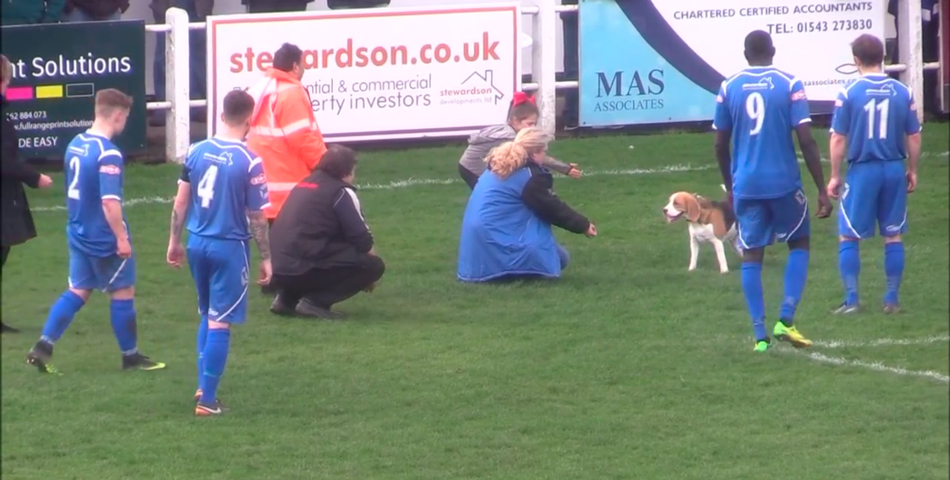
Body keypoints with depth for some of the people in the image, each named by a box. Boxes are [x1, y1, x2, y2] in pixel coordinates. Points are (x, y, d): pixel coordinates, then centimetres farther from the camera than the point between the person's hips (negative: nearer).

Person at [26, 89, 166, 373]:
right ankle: (130, 355, 18)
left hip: (79, 233, 8)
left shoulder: (75, 145, 5)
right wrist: (122, 238, -19)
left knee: (78, 291, 13)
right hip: (105, 239, -8)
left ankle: (43, 347, 3)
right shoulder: (108, 154, -22)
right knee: (123, 291, 8)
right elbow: (110, 201, -26)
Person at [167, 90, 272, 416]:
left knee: (207, 316, 22)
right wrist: (266, 258, 0)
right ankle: (207, 399, 1)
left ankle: (203, 386, 20)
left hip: (197, 243, 5)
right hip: (230, 248, -5)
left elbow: (181, 201, 6)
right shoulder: (249, 162, -14)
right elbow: (256, 217, -10)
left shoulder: (196, 151, 0)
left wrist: (175, 240, 18)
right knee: (220, 323, 1)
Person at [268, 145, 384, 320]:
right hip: (305, 270, -8)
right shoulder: (341, 192, -2)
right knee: (374, 265, 2)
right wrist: (370, 274, 17)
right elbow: (363, 241, 0)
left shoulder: (305, 184, 20)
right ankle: (316, 301, -7)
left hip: (279, 269, 8)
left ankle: (287, 297, 16)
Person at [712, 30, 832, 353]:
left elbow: (721, 145, 7)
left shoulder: (729, 88, 3)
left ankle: (760, 334, 1)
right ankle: (785, 320, 1)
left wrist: (730, 186, 22)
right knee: (799, 244, 16)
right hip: (784, 182, -2)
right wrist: (822, 190, -5)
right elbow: (806, 141, -9)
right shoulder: (789, 85, -4)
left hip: (746, 185, 2)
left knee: (751, 255, 7)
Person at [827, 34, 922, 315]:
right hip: (894, 170, 3)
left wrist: (835, 176, 2)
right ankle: (892, 299, 12)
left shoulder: (849, 93, -8)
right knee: (893, 236, 11)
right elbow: (914, 136, 5)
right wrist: (912, 170, 18)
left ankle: (851, 300, 3)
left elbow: (838, 138, -7)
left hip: (863, 171, -3)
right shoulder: (902, 92, 1)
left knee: (848, 237, 7)